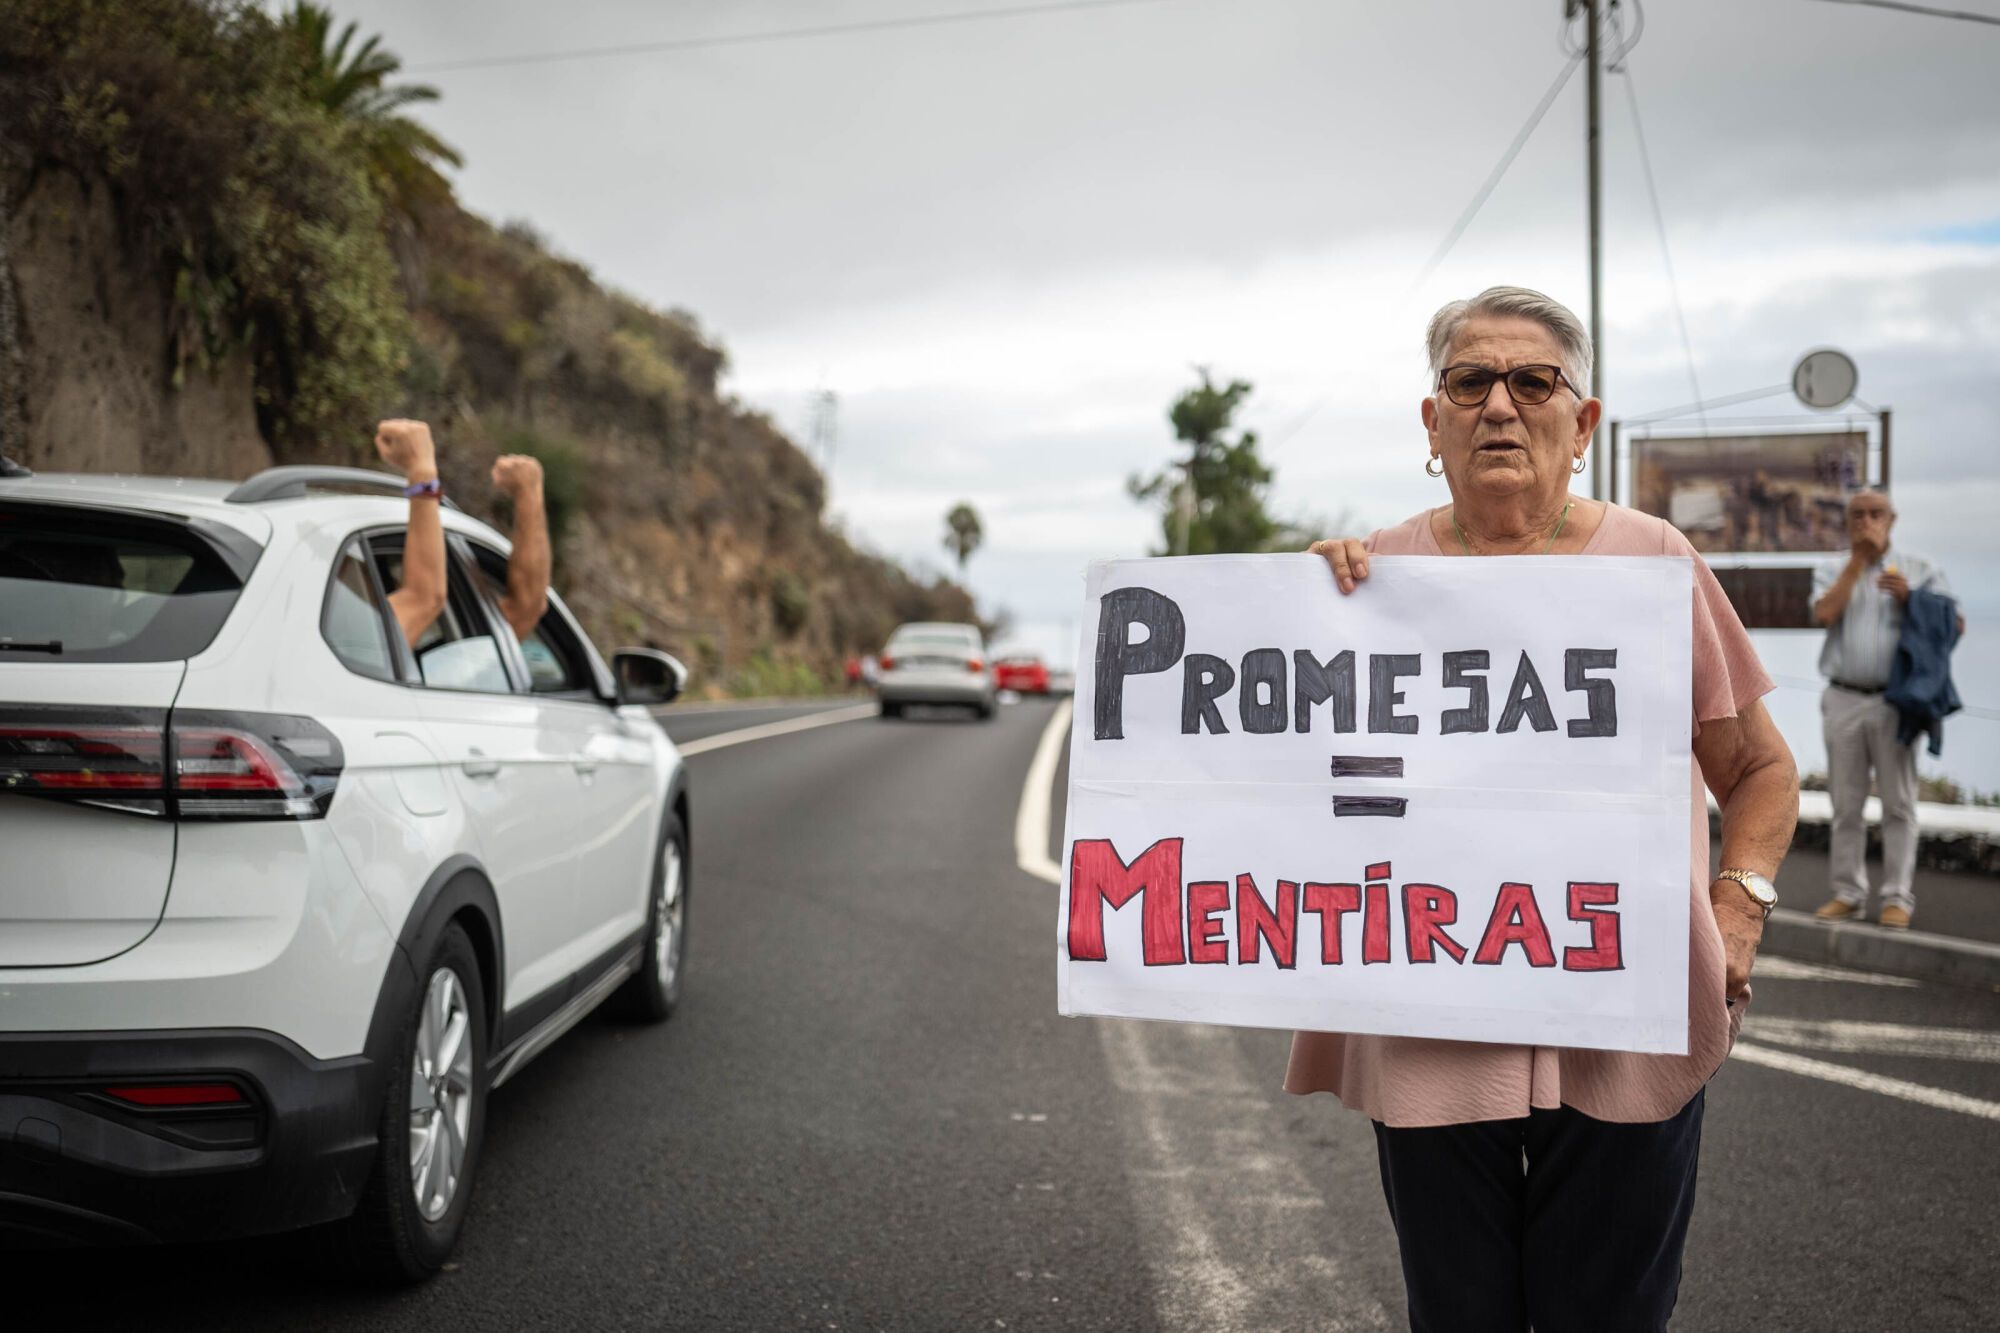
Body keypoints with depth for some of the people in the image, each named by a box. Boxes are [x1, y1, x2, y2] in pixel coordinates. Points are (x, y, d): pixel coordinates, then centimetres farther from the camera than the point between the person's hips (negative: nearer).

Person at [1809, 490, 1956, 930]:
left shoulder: (1917, 569, 8)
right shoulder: (1831, 570, 12)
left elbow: (1954, 625, 4)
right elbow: (1824, 614, -9)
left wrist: (1910, 599, -10)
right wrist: (1857, 560, -5)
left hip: (1894, 700, -2)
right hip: (1844, 700, 2)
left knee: (1898, 803, -1)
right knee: (1845, 803, 5)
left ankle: (1898, 898, 3)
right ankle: (1848, 893, 12)